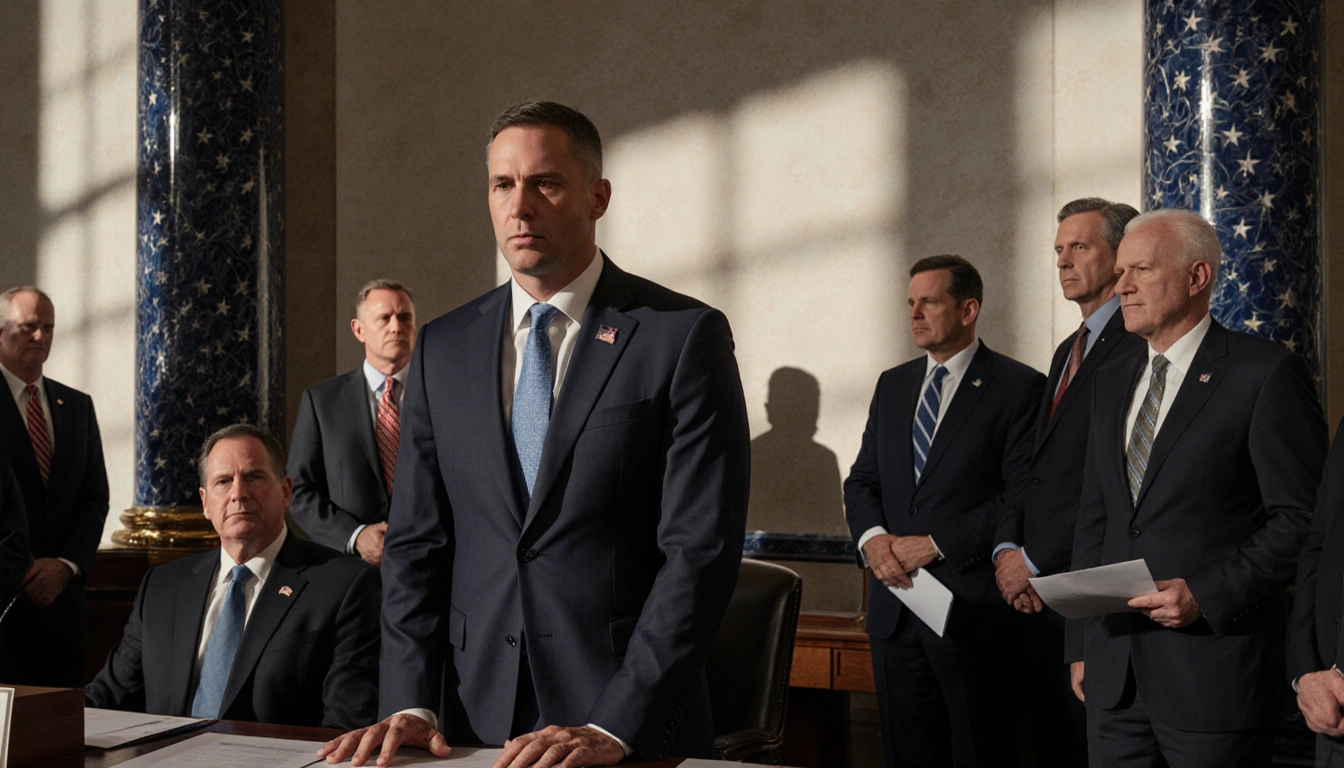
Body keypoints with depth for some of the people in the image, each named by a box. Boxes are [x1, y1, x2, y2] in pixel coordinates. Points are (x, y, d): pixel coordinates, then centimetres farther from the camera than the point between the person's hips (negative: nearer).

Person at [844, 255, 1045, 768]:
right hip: (895, 605, 6)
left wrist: (936, 544, -15)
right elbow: (862, 480, 15)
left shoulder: (1019, 387, -5)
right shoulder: (893, 385, 14)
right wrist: (872, 536, -7)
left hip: (971, 606, -5)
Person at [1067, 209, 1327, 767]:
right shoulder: (1112, 381, 15)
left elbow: (1302, 520, -9)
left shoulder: (1267, 374, -5)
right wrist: (1081, 646, 13)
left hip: (1215, 672, -6)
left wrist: (1206, 595, -17)